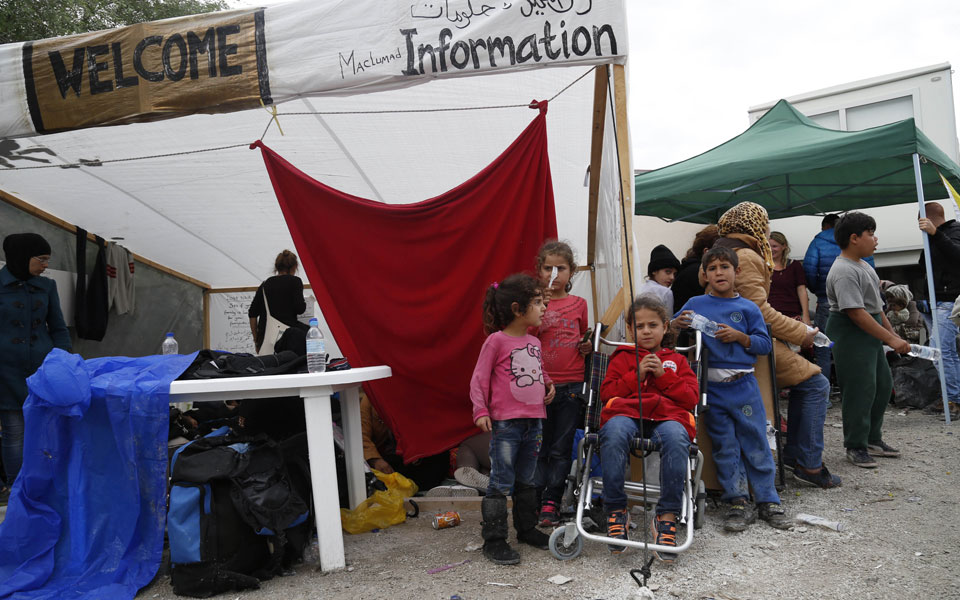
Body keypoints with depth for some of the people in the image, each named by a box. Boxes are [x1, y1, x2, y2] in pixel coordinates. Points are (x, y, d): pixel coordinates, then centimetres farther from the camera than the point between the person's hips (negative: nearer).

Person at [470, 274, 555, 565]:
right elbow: (479, 379, -9)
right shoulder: (496, 341, -11)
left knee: (526, 481, 19)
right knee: (501, 484, -2)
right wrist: (480, 411, -16)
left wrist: (548, 385, 6)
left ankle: (527, 529, 32)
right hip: (506, 424, -7)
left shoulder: (535, 343, 9)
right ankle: (494, 540, 7)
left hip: (533, 423, 7)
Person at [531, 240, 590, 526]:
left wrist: (587, 346, 1)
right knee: (538, 448, 5)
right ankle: (534, 500, 16)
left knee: (561, 449, 6)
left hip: (570, 385, 2)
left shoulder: (578, 304, 9)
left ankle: (551, 503, 15)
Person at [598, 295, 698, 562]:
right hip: (626, 412, 0)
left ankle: (667, 516, -28)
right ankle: (616, 510, -26)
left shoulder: (676, 360, 30)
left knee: (676, 438, -38)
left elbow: (692, 397, 15)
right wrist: (637, 375, 3)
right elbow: (606, 393, 14)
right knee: (614, 432, -39)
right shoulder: (622, 358, 28)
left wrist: (663, 375, 3)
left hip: (668, 416, 1)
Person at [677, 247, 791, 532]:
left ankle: (768, 501, 16)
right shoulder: (695, 304, 5)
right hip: (712, 387, 0)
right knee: (725, 446, 5)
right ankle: (738, 503, 13)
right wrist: (678, 324, -12)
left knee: (756, 443, 4)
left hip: (743, 384, 0)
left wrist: (739, 336, -12)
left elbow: (765, 344, 3)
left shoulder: (748, 308, 4)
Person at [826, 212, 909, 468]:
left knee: (883, 385, 15)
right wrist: (890, 339, -22)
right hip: (850, 333, -11)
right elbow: (856, 313, -25)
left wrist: (891, 332, 18)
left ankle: (873, 439, 28)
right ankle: (856, 447, 7)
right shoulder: (844, 271, -20)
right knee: (860, 389, -6)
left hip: (869, 332, 11)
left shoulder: (862, 265, 14)